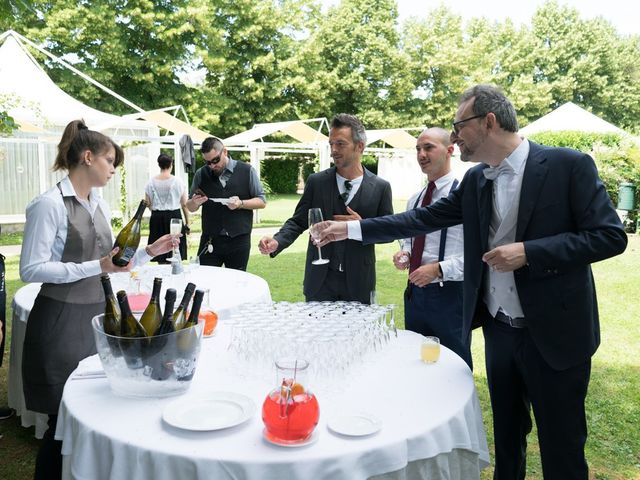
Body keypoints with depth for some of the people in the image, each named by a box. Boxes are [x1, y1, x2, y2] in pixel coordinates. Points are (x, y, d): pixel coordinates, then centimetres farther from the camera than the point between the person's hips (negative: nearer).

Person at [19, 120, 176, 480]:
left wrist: (148, 252, 3)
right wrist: (97, 267, -24)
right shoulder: (50, 205, -14)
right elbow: (31, 269, -18)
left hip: (98, 317, 7)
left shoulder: (100, 205, 10)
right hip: (62, 324, -7)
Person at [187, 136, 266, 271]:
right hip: (210, 242, 2)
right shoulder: (201, 174, 7)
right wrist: (195, 202, -9)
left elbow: (261, 201, 3)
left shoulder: (247, 171, 2)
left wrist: (241, 204, -15)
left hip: (239, 241, -1)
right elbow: (190, 208, 15)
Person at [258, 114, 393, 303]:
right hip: (320, 281, 1)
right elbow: (298, 221, 2)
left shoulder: (380, 187, -2)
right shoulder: (316, 182, 0)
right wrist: (277, 242, -17)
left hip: (358, 282, 0)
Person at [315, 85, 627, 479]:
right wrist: (350, 229, 4)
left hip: (553, 332, -5)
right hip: (499, 331, 6)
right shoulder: (475, 180, 6)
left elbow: (611, 235, -13)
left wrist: (529, 251, -23)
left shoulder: (568, 165, -12)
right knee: (507, 437, 21)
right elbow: (421, 220, 8)